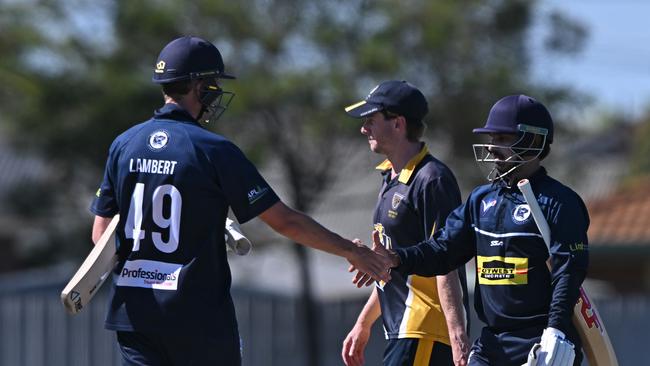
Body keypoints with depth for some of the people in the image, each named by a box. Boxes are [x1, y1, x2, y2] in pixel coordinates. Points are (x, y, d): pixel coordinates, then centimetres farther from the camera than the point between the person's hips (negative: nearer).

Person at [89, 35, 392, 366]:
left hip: (133, 312, 4)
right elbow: (283, 220, -8)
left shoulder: (123, 144, 5)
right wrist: (350, 250, 1)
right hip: (198, 315, -4)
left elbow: (101, 235, 5)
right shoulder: (213, 150, -9)